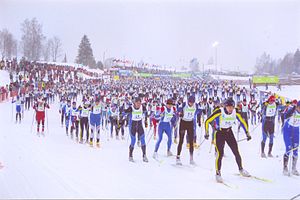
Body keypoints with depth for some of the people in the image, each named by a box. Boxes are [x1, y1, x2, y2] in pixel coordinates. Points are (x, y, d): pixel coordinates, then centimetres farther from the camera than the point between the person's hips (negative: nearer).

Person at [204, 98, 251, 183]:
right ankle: (218, 173, -1)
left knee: (236, 152, 5)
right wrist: (206, 133, -21)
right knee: (220, 153, -14)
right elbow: (207, 121, -18)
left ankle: (241, 169, 28)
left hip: (229, 132, 4)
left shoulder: (236, 112, -12)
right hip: (219, 133, -4)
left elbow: (243, 122, 5)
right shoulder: (219, 112, -24)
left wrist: (247, 133, 5)